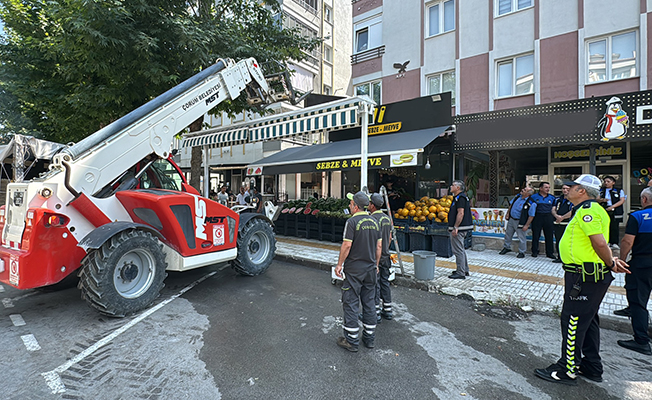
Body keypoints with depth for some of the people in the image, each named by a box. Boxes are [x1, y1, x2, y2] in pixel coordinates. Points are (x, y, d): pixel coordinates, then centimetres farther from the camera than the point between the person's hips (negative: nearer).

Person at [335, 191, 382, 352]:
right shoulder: (374, 221, 6)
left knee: (351, 303, 4)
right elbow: (379, 246, 9)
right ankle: (369, 337, 25)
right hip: (370, 269, 7)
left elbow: (347, 245, -17)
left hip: (354, 269, -6)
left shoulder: (352, 221, -14)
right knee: (369, 302, 15)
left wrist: (339, 265, -7)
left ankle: (351, 340, 12)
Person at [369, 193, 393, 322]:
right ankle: (387, 310, 24)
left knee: (374, 284, 0)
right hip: (385, 256, 8)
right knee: (385, 282, 15)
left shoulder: (373, 218, -18)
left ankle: (376, 313, 8)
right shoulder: (387, 217, 9)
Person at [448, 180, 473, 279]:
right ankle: (465, 270, 28)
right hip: (459, 228, 11)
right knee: (461, 250, 18)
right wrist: (453, 227, 23)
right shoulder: (457, 197, 17)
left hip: (459, 229, -11)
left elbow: (461, 213, -23)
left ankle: (460, 273, 0)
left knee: (458, 250, -6)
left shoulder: (461, 197, -15)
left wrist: (455, 228, -24)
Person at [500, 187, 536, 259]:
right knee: (508, 234, 18)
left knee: (521, 238, 3)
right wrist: (508, 213, 12)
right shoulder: (517, 197, 1)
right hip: (511, 219, 7)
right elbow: (511, 205, 17)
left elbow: (531, 216, -19)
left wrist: (526, 225, -19)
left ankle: (522, 252, 19)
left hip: (520, 222, -7)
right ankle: (507, 247, 35)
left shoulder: (531, 203, -20)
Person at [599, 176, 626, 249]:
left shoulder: (619, 191, 9)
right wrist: (602, 200, -11)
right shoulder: (601, 191, 14)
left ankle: (614, 243, 3)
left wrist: (612, 206, -12)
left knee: (614, 227, -3)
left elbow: (622, 200, 0)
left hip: (615, 212, -1)